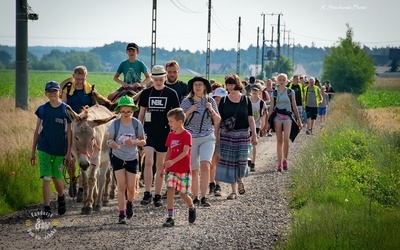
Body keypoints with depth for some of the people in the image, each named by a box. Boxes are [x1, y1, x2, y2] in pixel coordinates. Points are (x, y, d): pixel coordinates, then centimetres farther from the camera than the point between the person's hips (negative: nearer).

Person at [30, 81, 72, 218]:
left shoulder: (66, 109, -2)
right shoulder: (42, 109, 4)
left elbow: (69, 132, -2)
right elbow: (37, 131, 9)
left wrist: (69, 152, -7)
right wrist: (33, 152, 8)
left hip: (60, 150, -1)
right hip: (44, 149, 1)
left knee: (57, 178, 8)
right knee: (46, 178, -8)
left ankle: (61, 198, 39)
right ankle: (47, 208, -5)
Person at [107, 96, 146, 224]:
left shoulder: (137, 124, -8)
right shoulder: (115, 124, -10)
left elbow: (143, 141, -2)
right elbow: (109, 139, -6)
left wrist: (134, 142, -22)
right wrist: (111, 143, -30)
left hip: (132, 158, 1)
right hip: (117, 157, -1)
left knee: (131, 187, 4)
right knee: (121, 186, -8)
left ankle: (129, 204, 36)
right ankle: (122, 214, -3)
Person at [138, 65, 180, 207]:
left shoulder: (171, 94, 1)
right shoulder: (146, 93, 5)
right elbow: (141, 113, 11)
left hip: (164, 133, 0)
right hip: (149, 132, 0)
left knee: (160, 165, 6)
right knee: (148, 161, -13)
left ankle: (157, 196, 12)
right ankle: (147, 194, -7)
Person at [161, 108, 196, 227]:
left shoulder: (186, 135, -10)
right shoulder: (171, 135, 9)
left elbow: (185, 152, -20)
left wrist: (173, 161, -31)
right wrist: (164, 167, 14)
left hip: (184, 169, -5)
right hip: (171, 170, 5)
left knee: (183, 194, 2)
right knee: (170, 190, -10)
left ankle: (192, 208, 34)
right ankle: (170, 218, -11)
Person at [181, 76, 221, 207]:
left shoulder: (210, 101, 5)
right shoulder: (186, 102, 1)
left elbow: (218, 121, 9)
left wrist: (211, 110, -8)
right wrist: (189, 111, -13)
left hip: (207, 138, 0)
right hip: (191, 138, 0)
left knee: (205, 166, -18)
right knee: (194, 170, 4)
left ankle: (203, 197, -19)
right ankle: (196, 197, 17)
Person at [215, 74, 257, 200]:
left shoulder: (246, 100, 3)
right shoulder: (224, 101, 2)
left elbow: (250, 118, 4)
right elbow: (218, 119, 4)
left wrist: (254, 135, -1)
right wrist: (216, 135, 1)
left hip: (242, 135, 0)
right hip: (226, 135, 0)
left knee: (241, 160, -2)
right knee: (229, 161, -2)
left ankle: (240, 179, 31)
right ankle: (234, 191, 4)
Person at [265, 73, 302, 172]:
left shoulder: (291, 92, 6)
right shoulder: (274, 93, 7)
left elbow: (294, 107, 11)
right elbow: (271, 107, 8)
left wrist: (298, 119, 9)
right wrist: (268, 121, 4)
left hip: (287, 117, -1)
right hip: (277, 117, 1)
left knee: (286, 139, -18)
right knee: (279, 140, 1)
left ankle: (285, 160, -2)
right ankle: (279, 163, 7)